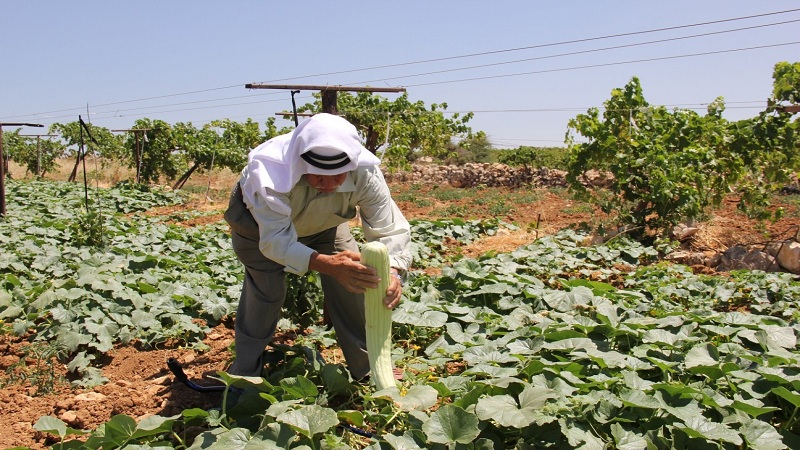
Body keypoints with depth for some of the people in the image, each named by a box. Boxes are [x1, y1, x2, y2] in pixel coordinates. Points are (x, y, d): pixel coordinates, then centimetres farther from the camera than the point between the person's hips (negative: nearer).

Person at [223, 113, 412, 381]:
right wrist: (327, 264, -68)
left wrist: (392, 271, -58)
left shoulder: (365, 173, -36)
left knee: (353, 279, -9)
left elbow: (389, 228, -35)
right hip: (260, 221, -3)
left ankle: (369, 368, 7)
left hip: (323, 223, 3)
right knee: (266, 291, -14)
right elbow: (276, 240, -50)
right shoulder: (270, 171, -46)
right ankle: (244, 374, 10)